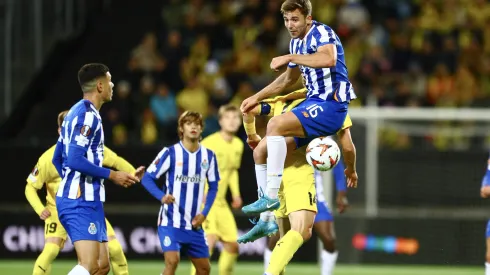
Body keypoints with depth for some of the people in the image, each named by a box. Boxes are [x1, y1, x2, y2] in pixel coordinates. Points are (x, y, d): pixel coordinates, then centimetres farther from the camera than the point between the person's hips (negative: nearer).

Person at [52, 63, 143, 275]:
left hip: (84, 200, 11)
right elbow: (75, 160, -23)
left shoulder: (77, 112, 18)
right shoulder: (88, 115, -14)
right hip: (82, 202, -11)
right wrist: (112, 175, -15)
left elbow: (57, 158, 24)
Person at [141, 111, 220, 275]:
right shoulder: (170, 153, -8)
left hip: (194, 224, 5)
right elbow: (147, 178, -8)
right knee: (172, 261, -23)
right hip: (170, 222, -5)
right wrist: (162, 197, -26)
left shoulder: (208, 156, 3)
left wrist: (204, 213, -1)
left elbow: (213, 187, 13)